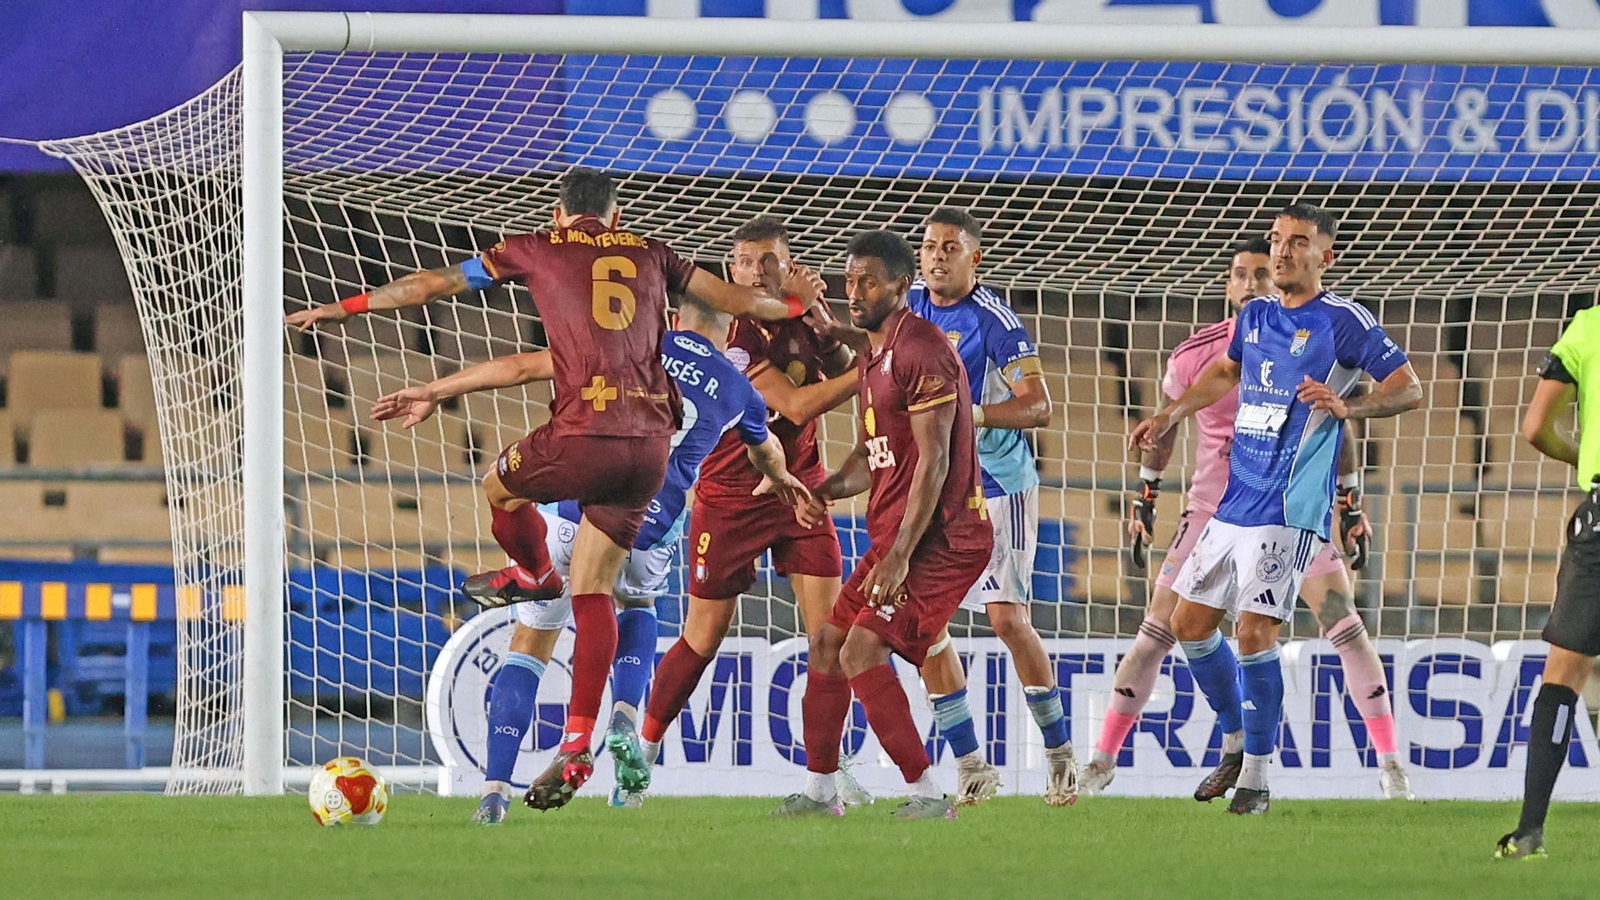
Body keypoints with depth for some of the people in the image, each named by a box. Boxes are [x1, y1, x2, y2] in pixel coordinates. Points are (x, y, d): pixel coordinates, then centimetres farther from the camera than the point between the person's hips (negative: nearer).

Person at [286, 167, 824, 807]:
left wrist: (342, 308, 27)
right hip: (652, 445, 5)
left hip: (586, 436, -5)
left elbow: (431, 285, 17)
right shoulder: (650, 254, 19)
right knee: (593, 592, 10)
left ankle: (532, 575, 54)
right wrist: (795, 304, 48)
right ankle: (577, 746, 5)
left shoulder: (537, 250, 11)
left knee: (501, 488, 28)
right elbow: (733, 298, 27)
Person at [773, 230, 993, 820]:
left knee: (862, 650, -18)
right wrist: (825, 492, 3)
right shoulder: (873, 355, 16)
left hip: (938, 538, -10)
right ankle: (820, 789, 24)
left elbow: (934, 461, -21)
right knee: (828, 639, 13)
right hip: (894, 535, 10)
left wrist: (901, 555, -24)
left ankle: (926, 794, -13)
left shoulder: (920, 351, -17)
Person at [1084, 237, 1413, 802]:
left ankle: (1389, 763, 1)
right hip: (1214, 509, 0)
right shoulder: (1197, 355, -6)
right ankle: (1103, 761, 5)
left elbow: (1335, 427, 9)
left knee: (1346, 629, -8)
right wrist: (1144, 497, 12)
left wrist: (1351, 504, 10)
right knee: (1156, 635, -4)